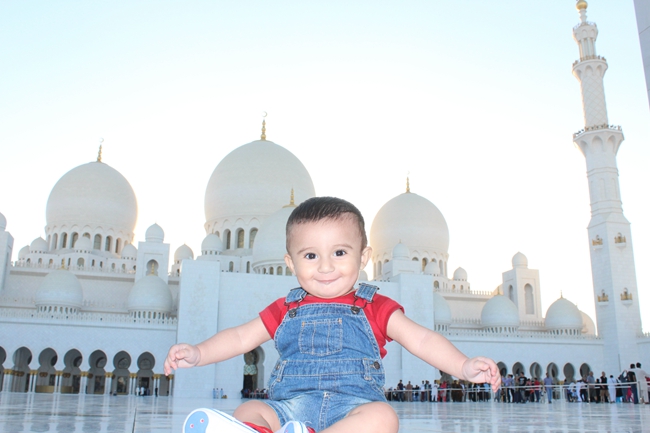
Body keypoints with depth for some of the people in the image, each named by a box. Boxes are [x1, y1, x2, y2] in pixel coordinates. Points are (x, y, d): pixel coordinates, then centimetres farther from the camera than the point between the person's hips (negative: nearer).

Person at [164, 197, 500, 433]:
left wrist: (464, 367, -9)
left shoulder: (375, 308, 11)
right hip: (290, 405, 2)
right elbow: (240, 337, 18)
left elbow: (421, 339, 6)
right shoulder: (286, 310, 17)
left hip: (353, 404, -2)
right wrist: (197, 353, 3)